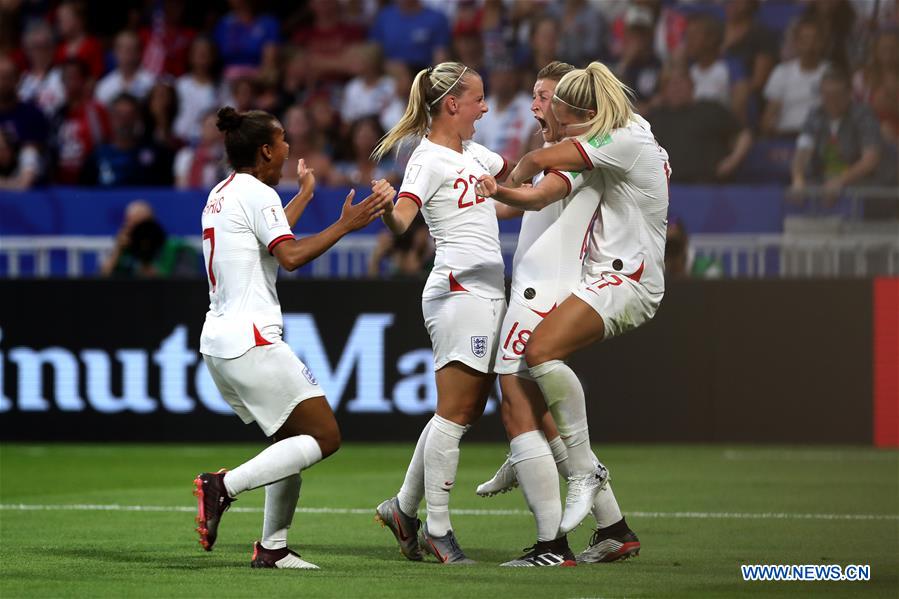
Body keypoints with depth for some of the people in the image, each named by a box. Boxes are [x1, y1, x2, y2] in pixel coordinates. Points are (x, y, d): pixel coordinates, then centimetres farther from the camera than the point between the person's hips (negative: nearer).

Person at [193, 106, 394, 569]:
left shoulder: (222, 194, 19)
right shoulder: (256, 194, -10)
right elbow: (290, 256, -21)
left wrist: (304, 193, 48)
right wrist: (345, 225, -17)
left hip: (219, 340, 10)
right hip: (250, 340, -10)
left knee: (295, 439, 16)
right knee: (325, 436, -9)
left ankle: (273, 548, 11)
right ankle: (224, 486, -18)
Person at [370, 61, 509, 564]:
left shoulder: (473, 153, 17)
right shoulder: (429, 159, -10)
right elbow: (402, 220, -24)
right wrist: (385, 210, -46)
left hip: (488, 291, 9)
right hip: (460, 291, -9)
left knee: (467, 413, 11)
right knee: (455, 414, -8)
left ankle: (404, 508, 20)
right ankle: (438, 529, -4)